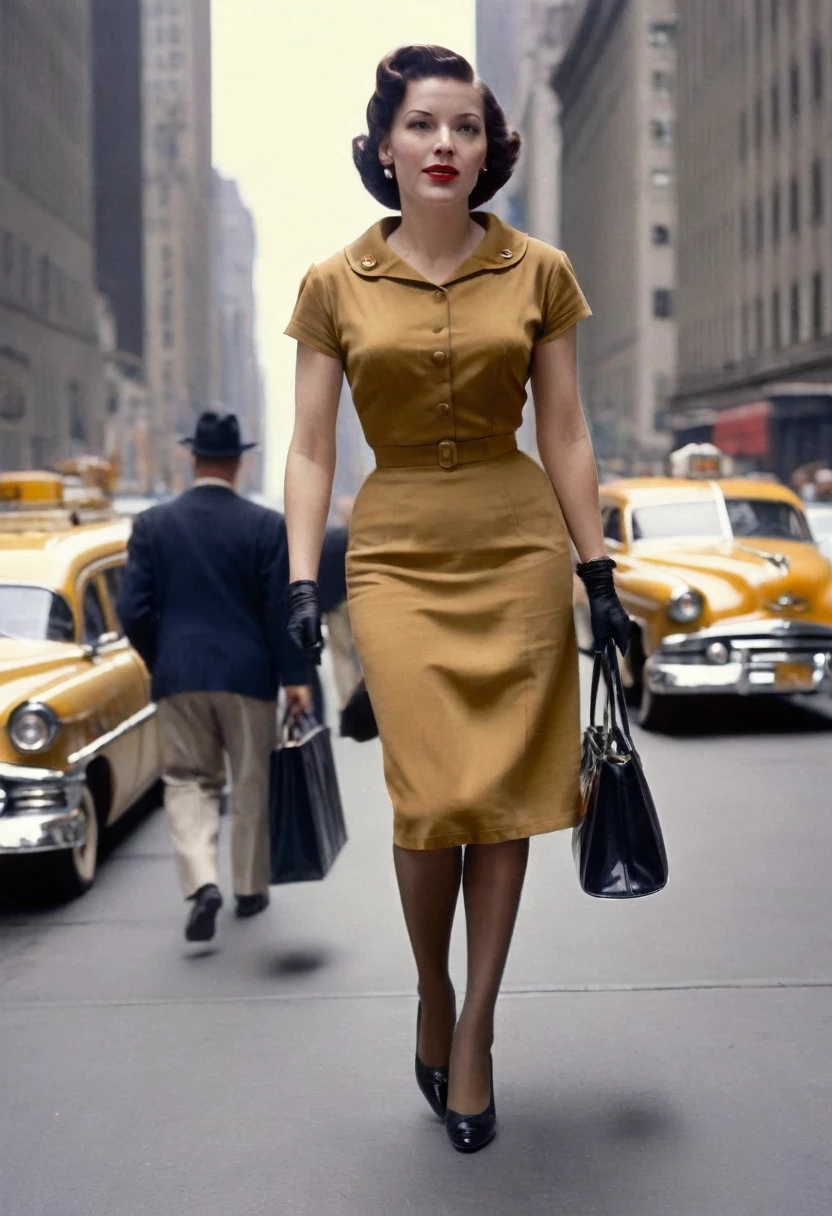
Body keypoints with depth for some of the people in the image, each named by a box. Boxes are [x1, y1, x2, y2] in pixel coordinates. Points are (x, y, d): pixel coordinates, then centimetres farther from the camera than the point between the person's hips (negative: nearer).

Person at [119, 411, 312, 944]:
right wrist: (295, 676, -2)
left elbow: (134, 610, -2)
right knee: (253, 784, 14)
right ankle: (251, 888, 25)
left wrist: (161, 663, 13)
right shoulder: (267, 525, -6)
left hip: (180, 677, 1)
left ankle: (202, 882, -10)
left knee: (188, 780, 10)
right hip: (249, 675, -1)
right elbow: (281, 610, -8)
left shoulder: (152, 525, -1)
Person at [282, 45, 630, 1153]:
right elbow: (310, 450, 2)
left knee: (504, 797, 2)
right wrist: (302, 584, -6)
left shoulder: (538, 274, 3)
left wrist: (598, 573, 3)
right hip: (397, 554, -1)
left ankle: (474, 1031, 18)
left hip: (519, 547, 1)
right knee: (434, 797, -9)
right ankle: (434, 1000, 18)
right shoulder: (335, 286, 2)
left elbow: (565, 435, 6)